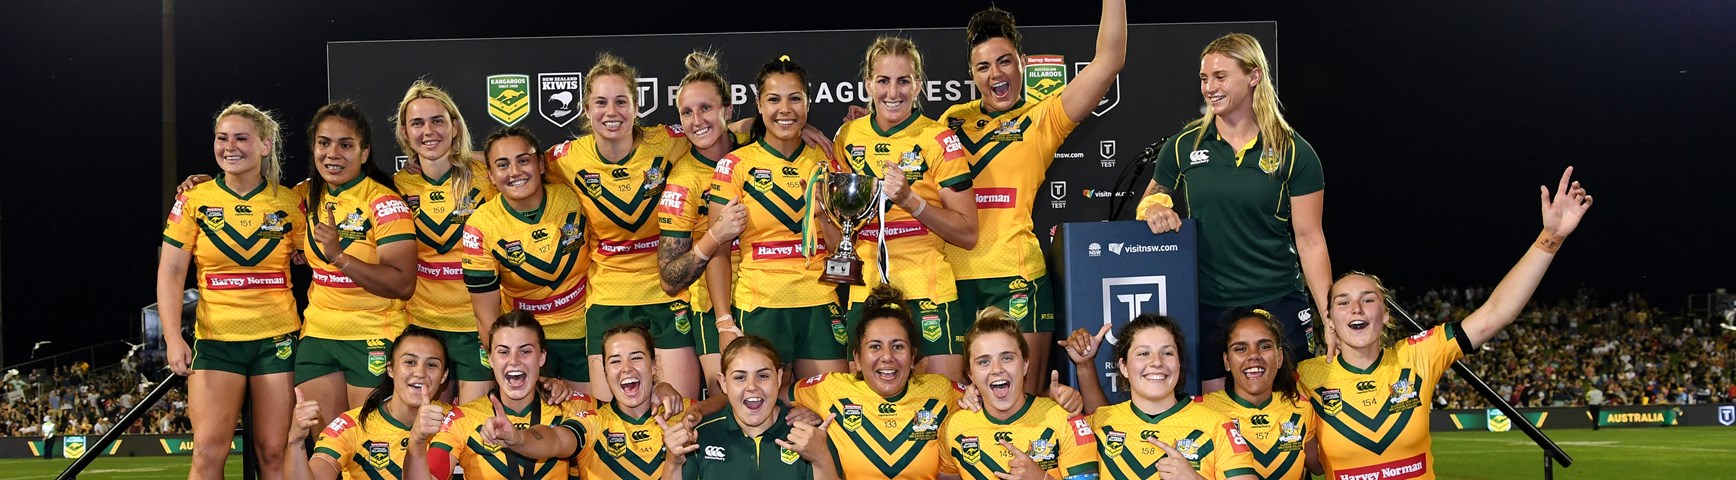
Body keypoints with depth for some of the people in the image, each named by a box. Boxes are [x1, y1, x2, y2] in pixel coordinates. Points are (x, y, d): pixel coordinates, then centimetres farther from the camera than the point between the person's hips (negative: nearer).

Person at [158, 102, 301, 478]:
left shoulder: (289, 203, 2)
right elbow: (170, 273, 0)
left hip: (277, 339, 0)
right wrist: (173, 337, -10)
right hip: (216, 339, 0)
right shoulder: (194, 200, 1)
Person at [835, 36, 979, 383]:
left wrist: (910, 200, -18)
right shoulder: (849, 137, 7)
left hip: (928, 292, -3)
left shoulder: (938, 140, -4)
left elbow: (967, 234, -7)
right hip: (866, 293, 4)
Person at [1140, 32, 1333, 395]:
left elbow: (1310, 240, -1)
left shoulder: (1292, 152, -1)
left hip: (1277, 307, -2)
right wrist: (1154, 209, -8)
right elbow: (1148, 204, 16)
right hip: (1203, 309, 2)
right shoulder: (1184, 146, 4)